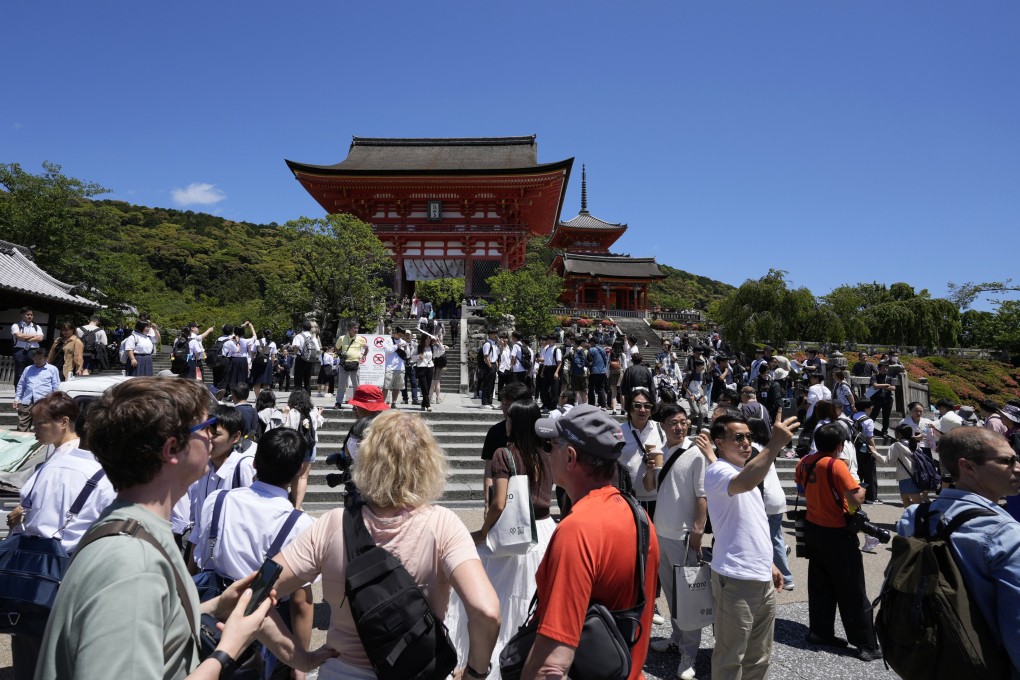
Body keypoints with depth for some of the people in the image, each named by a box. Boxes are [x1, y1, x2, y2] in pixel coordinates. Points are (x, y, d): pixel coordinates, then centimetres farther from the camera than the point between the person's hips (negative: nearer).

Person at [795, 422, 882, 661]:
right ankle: (867, 645, 12)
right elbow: (855, 500, -24)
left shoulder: (805, 462, 0)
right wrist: (861, 489, -5)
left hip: (813, 527, 7)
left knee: (820, 583, 18)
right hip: (837, 533, -7)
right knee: (852, 591, 4)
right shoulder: (836, 465, -21)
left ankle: (820, 632, 26)